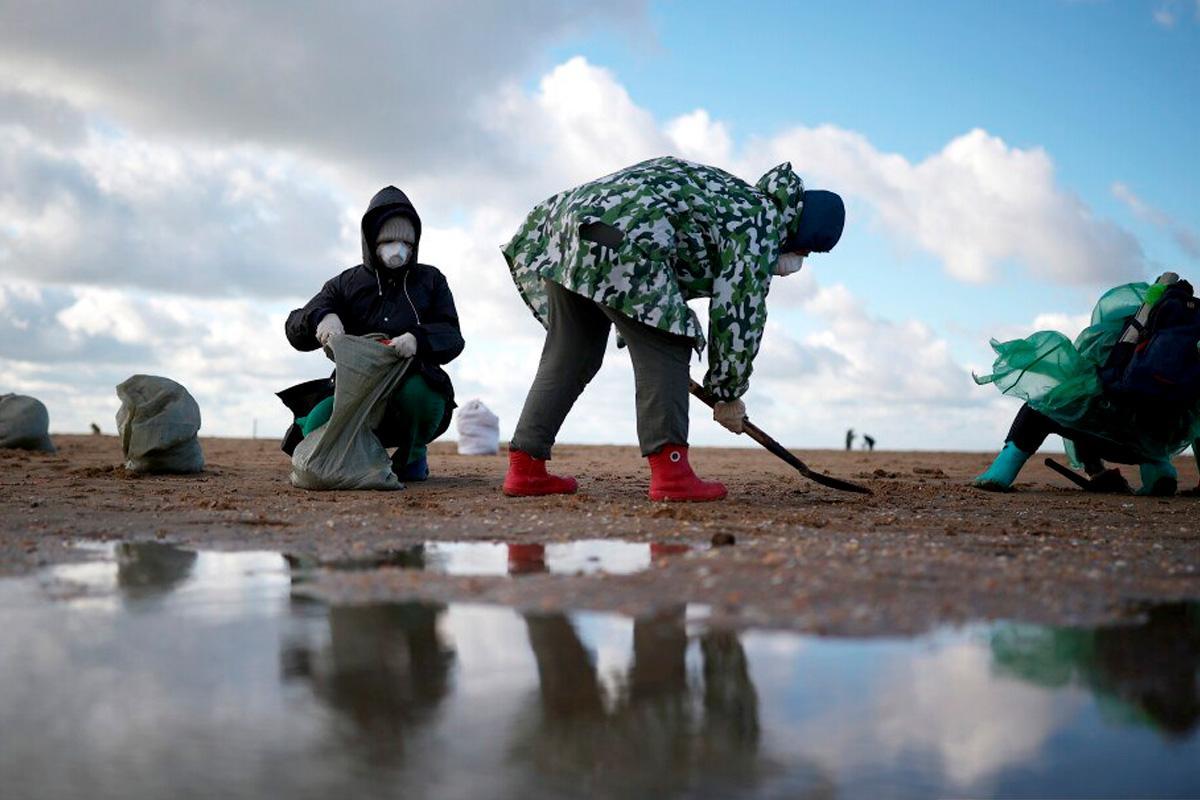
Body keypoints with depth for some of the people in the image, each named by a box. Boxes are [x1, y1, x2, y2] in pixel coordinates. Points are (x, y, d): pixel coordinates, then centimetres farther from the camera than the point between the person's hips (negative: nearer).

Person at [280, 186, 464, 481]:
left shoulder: (430, 280, 12)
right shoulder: (347, 283, 14)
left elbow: (452, 337, -1)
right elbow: (295, 330, 6)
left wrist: (418, 340, -26)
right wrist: (321, 317, -20)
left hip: (412, 382, -1)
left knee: (418, 393, -38)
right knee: (319, 428, -30)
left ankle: (414, 453, -3)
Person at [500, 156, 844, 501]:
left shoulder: (734, 196, 28)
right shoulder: (758, 228, 1)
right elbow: (741, 317, -1)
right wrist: (729, 394, 11)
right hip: (620, 240, -9)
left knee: (568, 356, 13)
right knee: (665, 352, -3)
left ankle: (525, 469, 13)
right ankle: (670, 472, -8)